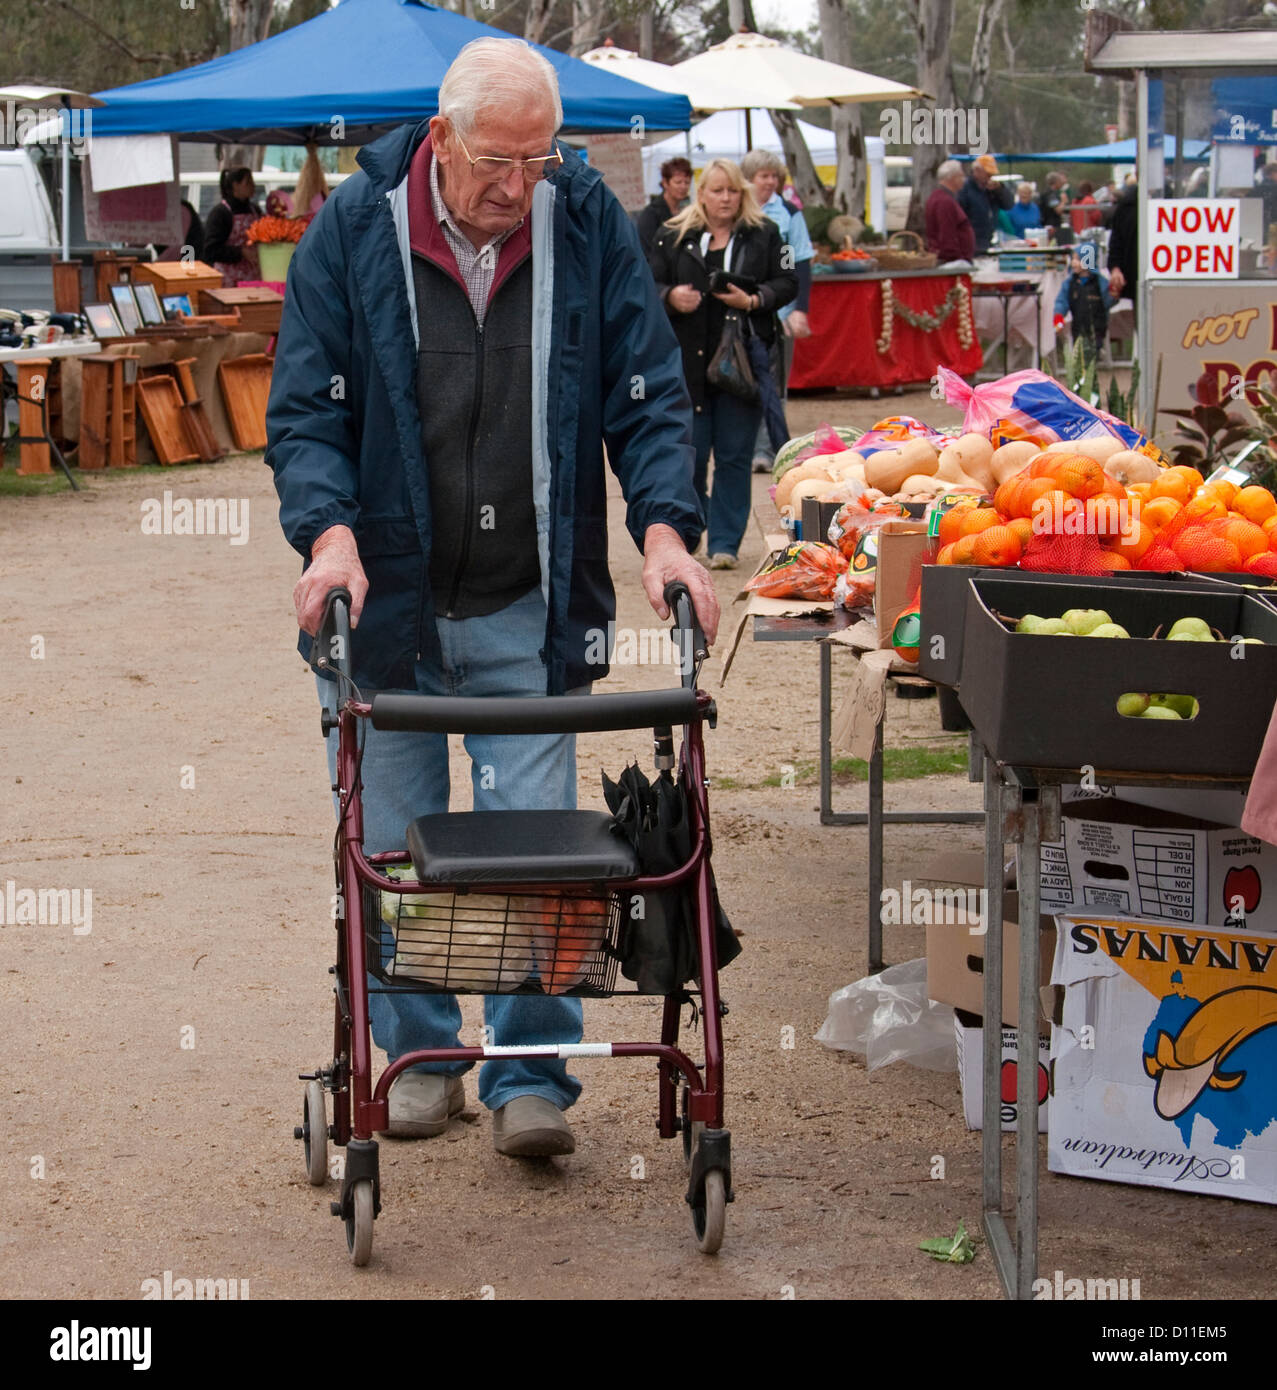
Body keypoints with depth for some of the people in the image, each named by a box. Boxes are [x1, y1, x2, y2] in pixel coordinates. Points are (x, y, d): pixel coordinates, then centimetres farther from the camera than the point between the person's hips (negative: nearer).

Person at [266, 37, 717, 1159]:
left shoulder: (590, 224, -3)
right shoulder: (355, 229, -5)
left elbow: (649, 397, 0)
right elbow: (305, 411, -5)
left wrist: (665, 527, -16)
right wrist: (331, 531, -22)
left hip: (529, 610, 0)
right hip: (384, 600, 0)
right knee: (393, 847, 9)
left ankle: (532, 1076, 6)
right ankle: (421, 1054, 24)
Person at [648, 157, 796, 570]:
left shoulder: (763, 234, 5)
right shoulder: (673, 237, 5)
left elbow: (787, 283, 5)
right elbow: (651, 285, 8)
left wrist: (753, 300, -12)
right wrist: (671, 297, -13)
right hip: (688, 361, 0)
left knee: (734, 457, 1)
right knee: (689, 454, 3)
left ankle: (724, 543, 6)